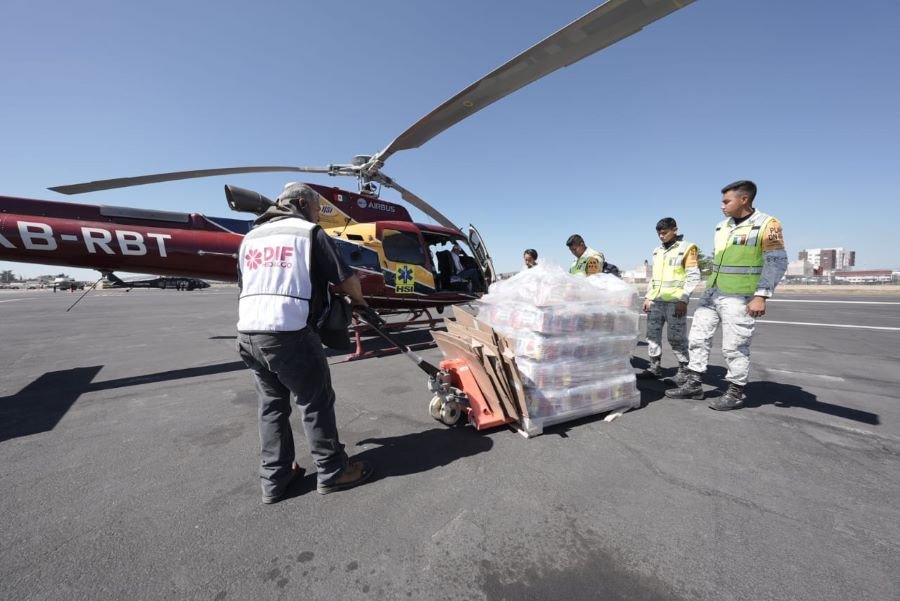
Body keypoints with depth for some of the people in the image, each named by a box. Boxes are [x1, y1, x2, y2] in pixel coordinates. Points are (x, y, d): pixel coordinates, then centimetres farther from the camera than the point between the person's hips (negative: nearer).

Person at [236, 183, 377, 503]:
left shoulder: (250, 237, 19)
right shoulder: (309, 232, -1)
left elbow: (244, 285, 23)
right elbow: (345, 278, -3)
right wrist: (360, 302, 15)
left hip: (248, 333, 7)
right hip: (290, 334, -7)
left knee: (271, 405, 18)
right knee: (316, 402, 6)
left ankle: (274, 478, 26)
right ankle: (332, 471, 19)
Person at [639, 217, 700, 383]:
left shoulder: (687, 248, -2)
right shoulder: (657, 251, 16)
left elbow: (693, 276, -8)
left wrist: (684, 300, -15)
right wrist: (647, 297, 14)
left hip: (675, 301, -6)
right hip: (656, 301, 6)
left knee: (676, 337, -3)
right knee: (652, 334, 6)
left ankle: (684, 369, 10)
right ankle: (655, 367, 15)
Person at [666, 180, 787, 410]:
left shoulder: (767, 225, -7)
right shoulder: (722, 226, 12)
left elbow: (777, 262, -11)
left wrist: (761, 296, -18)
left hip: (739, 297, -7)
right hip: (712, 293, 7)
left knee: (734, 347, 0)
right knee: (698, 338, 8)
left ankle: (736, 393, 15)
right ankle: (693, 384, 18)